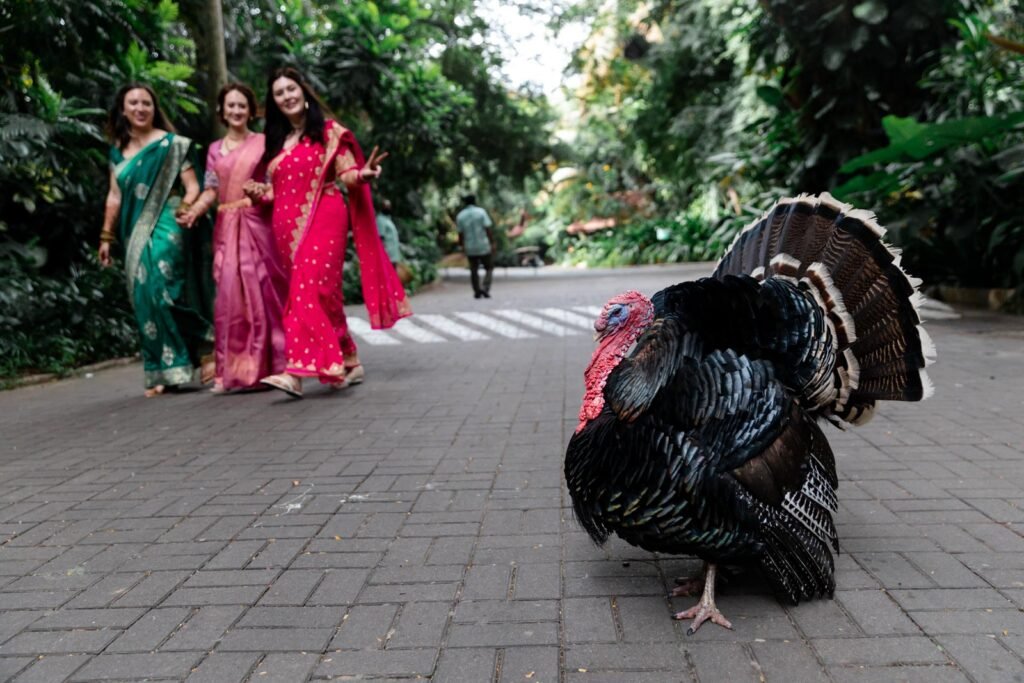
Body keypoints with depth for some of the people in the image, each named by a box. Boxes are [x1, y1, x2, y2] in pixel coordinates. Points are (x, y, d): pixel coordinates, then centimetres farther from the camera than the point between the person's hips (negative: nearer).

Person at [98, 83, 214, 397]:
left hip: (166, 227, -5)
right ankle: (164, 374, 8)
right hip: (136, 234, 5)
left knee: (161, 290, -19)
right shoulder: (118, 151, 14)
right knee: (145, 299, 2)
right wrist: (106, 236, 17)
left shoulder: (172, 144, 0)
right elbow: (115, 196, 18)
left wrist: (186, 205, -26)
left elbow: (192, 185, -5)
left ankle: (206, 348, -3)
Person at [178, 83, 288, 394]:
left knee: (263, 291, -3)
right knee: (230, 294, -4)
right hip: (228, 228, 3)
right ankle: (231, 369, -1)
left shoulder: (263, 143, 6)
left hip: (258, 225, -2)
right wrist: (193, 211, -11)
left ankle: (269, 365, 5)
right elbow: (211, 191, 6)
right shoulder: (215, 150, 15)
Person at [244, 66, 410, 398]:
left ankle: (296, 372, -23)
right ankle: (350, 363, 15)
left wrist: (363, 174, -26)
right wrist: (257, 190, 3)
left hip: (322, 218, -6)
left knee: (310, 288, -17)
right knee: (321, 293, 6)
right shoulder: (275, 142, 20)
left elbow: (346, 172, -5)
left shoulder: (328, 130, 4)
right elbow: (276, 189, 22)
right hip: (288, 225, 6)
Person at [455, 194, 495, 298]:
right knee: (489, 268, 10)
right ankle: (485, 289, -6)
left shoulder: (460, 216, -1)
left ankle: (477, 292, 18)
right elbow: (488, 229, -11)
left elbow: (460, 234, 1)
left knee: (474, 270, 15)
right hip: (484, 246, -2)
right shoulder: (481, 212, -7)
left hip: (470, 248, 2)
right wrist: (493, 242, -6)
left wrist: (461, 245, 13)